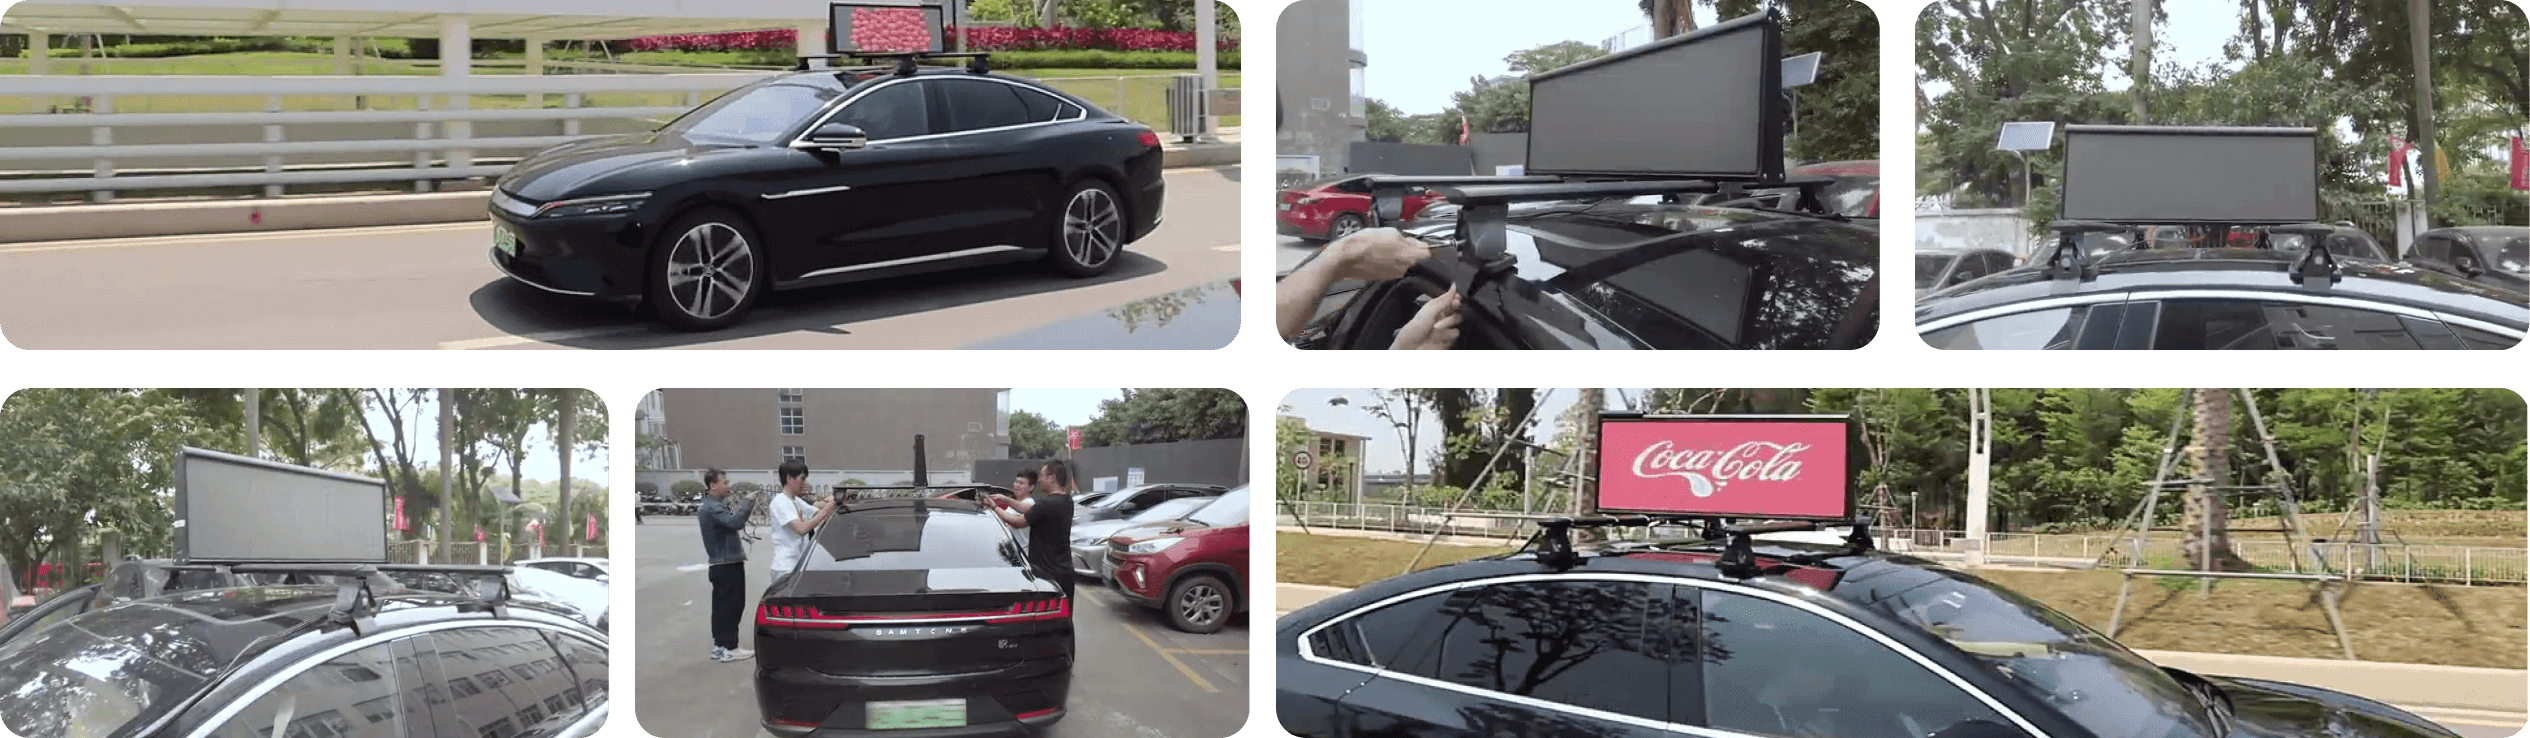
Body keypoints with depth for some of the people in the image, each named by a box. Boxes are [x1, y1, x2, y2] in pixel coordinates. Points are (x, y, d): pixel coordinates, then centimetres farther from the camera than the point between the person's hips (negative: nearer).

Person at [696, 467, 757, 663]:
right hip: (728, 565, -10)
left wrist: (744, 509, 3)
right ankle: (728, 648, -6)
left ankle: (719, 646, 17)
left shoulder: (713, 506, 16)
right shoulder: (713, 508, -18)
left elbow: (730, 523, 17)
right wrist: (747, 504, -21)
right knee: (731, 606, -7)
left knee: (721, 606, 13)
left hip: (719, 564, 10)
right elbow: (734, 522, -32)